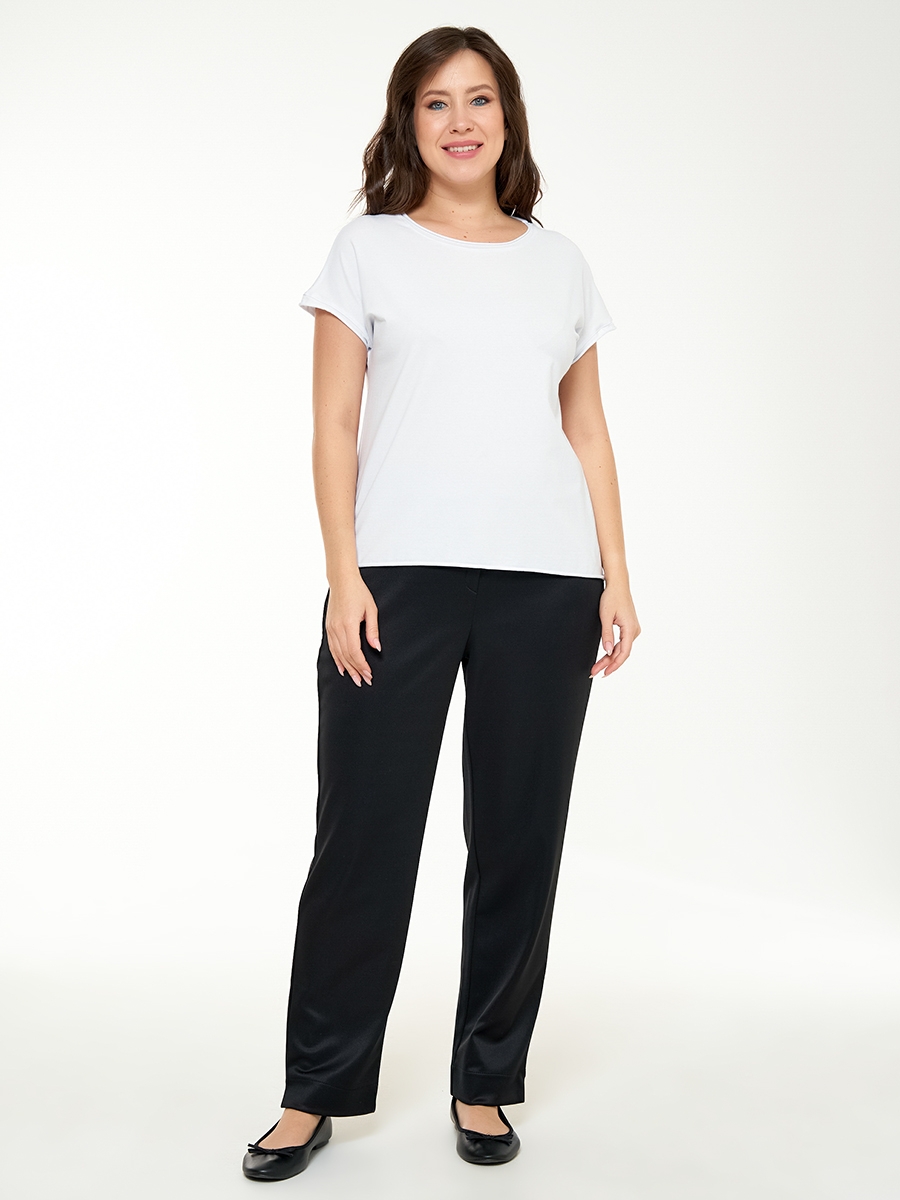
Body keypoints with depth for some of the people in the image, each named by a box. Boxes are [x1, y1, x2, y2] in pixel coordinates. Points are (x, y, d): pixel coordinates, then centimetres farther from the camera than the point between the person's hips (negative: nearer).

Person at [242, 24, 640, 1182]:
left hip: (545, 580, 3)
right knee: (362, 832, 0)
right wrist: (344, 575, -9)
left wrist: (616, 574, 5)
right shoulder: (368, 250, 8)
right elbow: (334, 427, 2)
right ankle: (316, 1091, 15)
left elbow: (588, 432, 14)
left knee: (519, 834, 6)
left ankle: (485, 1083, 21)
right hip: (401, 574, -2)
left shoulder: (560, 262, 15)